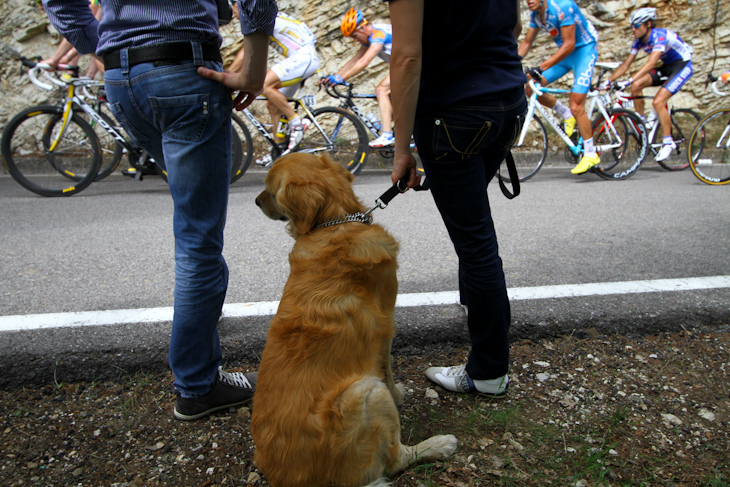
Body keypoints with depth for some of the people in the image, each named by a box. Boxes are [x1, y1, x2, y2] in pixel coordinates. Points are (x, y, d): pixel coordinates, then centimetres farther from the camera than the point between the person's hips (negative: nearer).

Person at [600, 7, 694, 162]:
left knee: (658, 101, -23)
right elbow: (626, 64, -3)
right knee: (636, 86, -15)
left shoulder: (660, 36, -29)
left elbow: (650, 63, -41)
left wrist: (628, 81, -51)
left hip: (682, 65, -7)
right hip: (666, 66, 7)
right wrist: (608, 81, -14)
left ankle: (668, 142, -10)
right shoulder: (639, 40, -5)